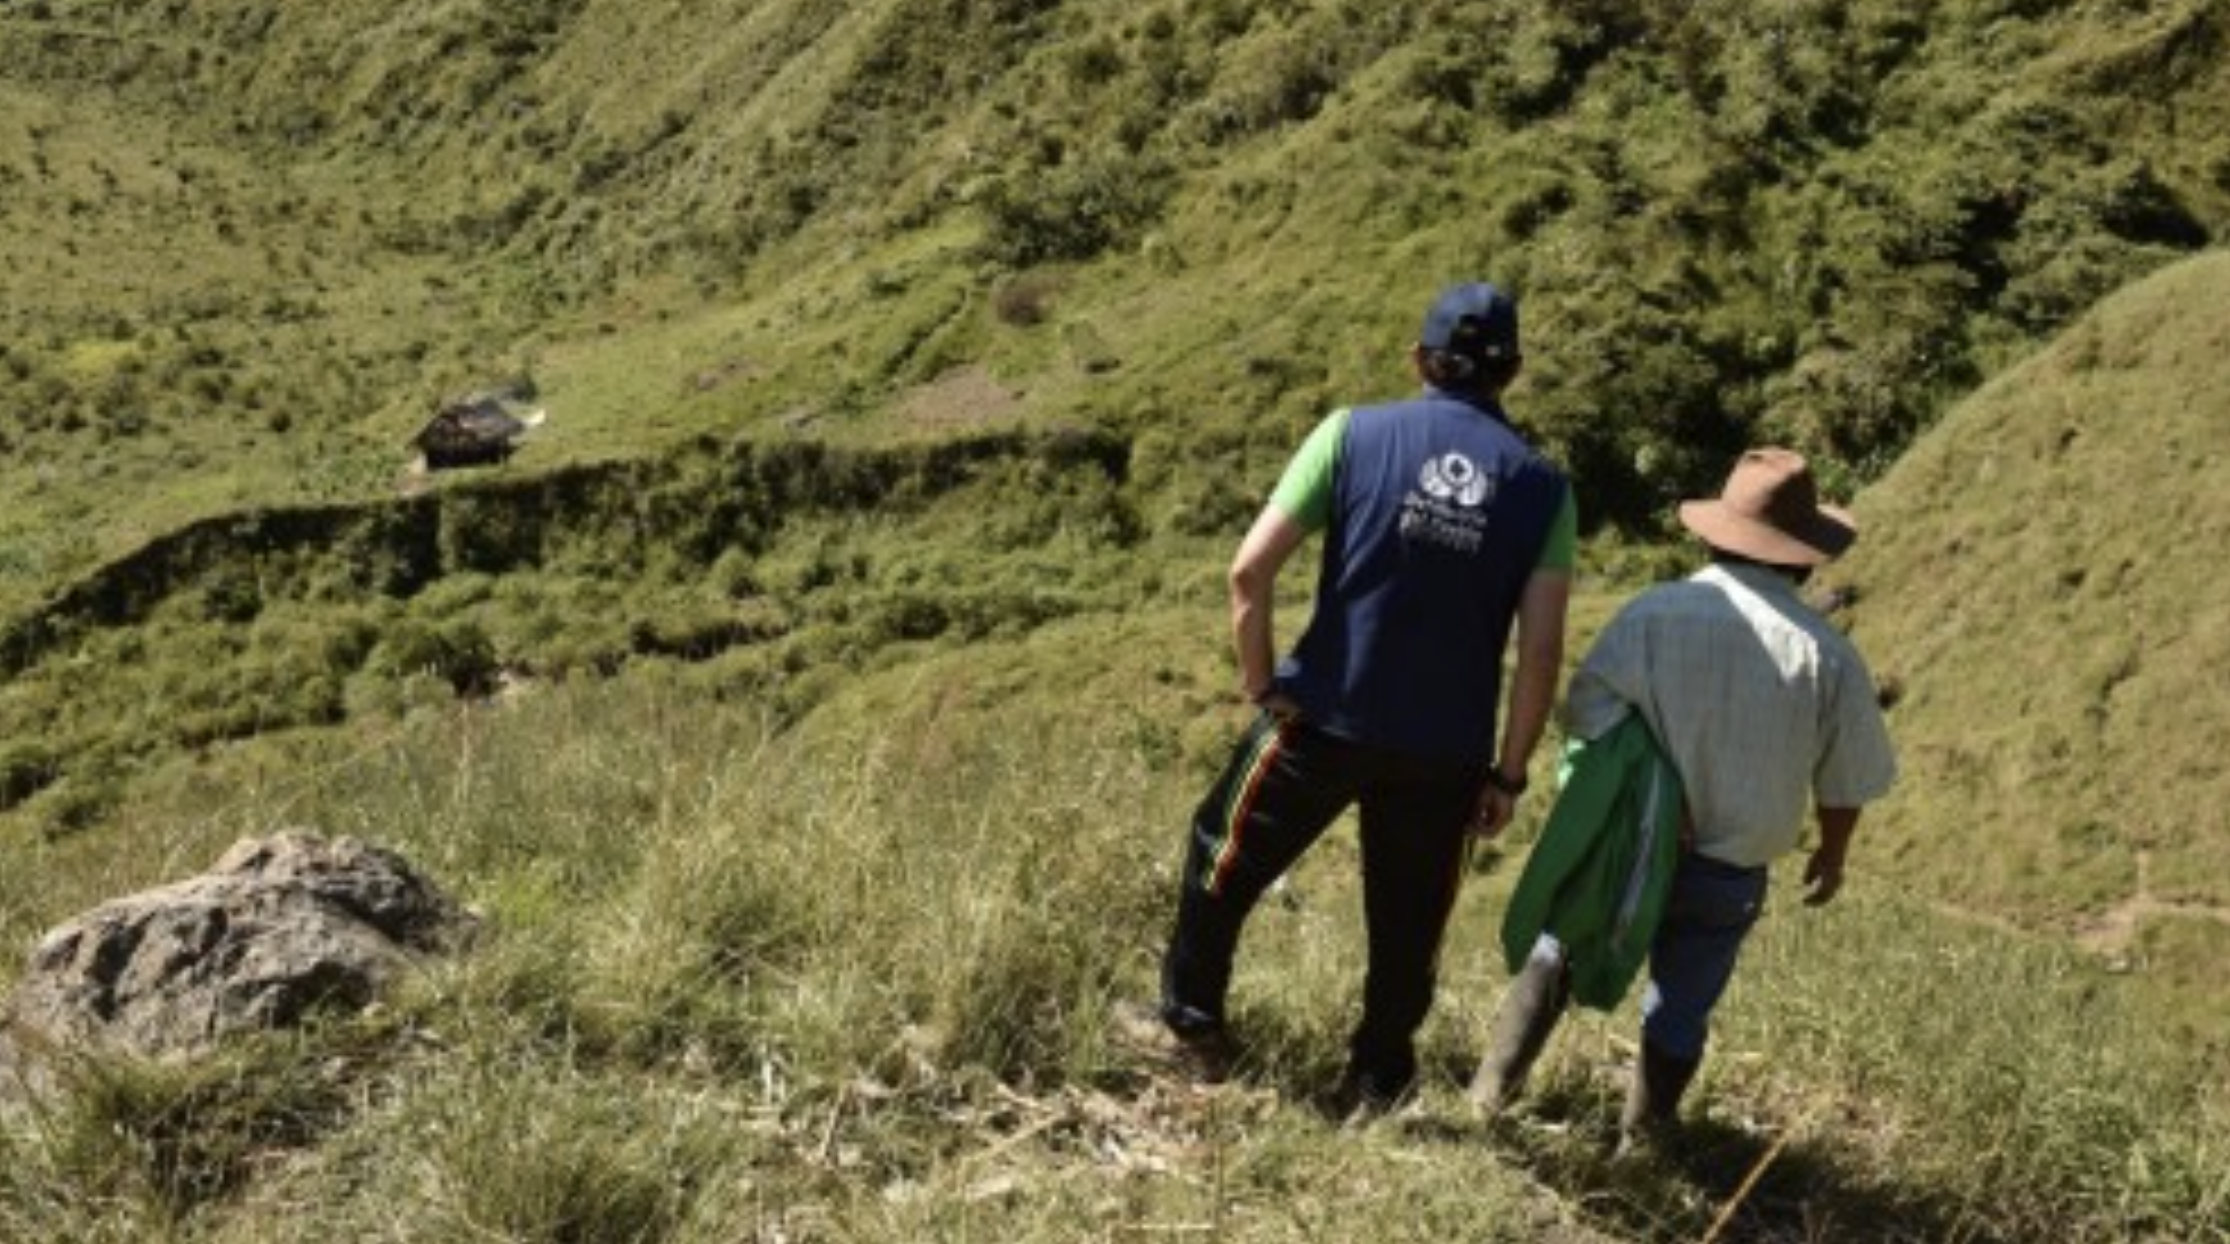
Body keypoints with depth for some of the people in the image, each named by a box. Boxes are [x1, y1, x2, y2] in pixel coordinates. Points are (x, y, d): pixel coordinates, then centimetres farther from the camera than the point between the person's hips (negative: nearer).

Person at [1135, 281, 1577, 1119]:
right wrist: (1508, 774, 2)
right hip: (1444, 753, 1)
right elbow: (1541, 651, -6)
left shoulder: (1354, 434, -5)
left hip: (1324, 720, -1)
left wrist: (1261, 683, 1)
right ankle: (1374, 1085, 31)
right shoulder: (1542, 486, -1)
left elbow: (1250, 571, -11)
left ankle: (1192, 1023, 34)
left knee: (1225, 861, 21)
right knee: (1407, 928, 17)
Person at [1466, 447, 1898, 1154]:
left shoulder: (1653, 613, -13)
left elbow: (1587, 717, -17)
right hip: (1732, 872, 0)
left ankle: (1494, 1084, 25)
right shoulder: (1828, 654, -9)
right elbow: (1845, 784, -1)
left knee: (1556, 946, 24)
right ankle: (1642, 1137, 31)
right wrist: (1832, 854, 18)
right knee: (1680, 1007, 18)